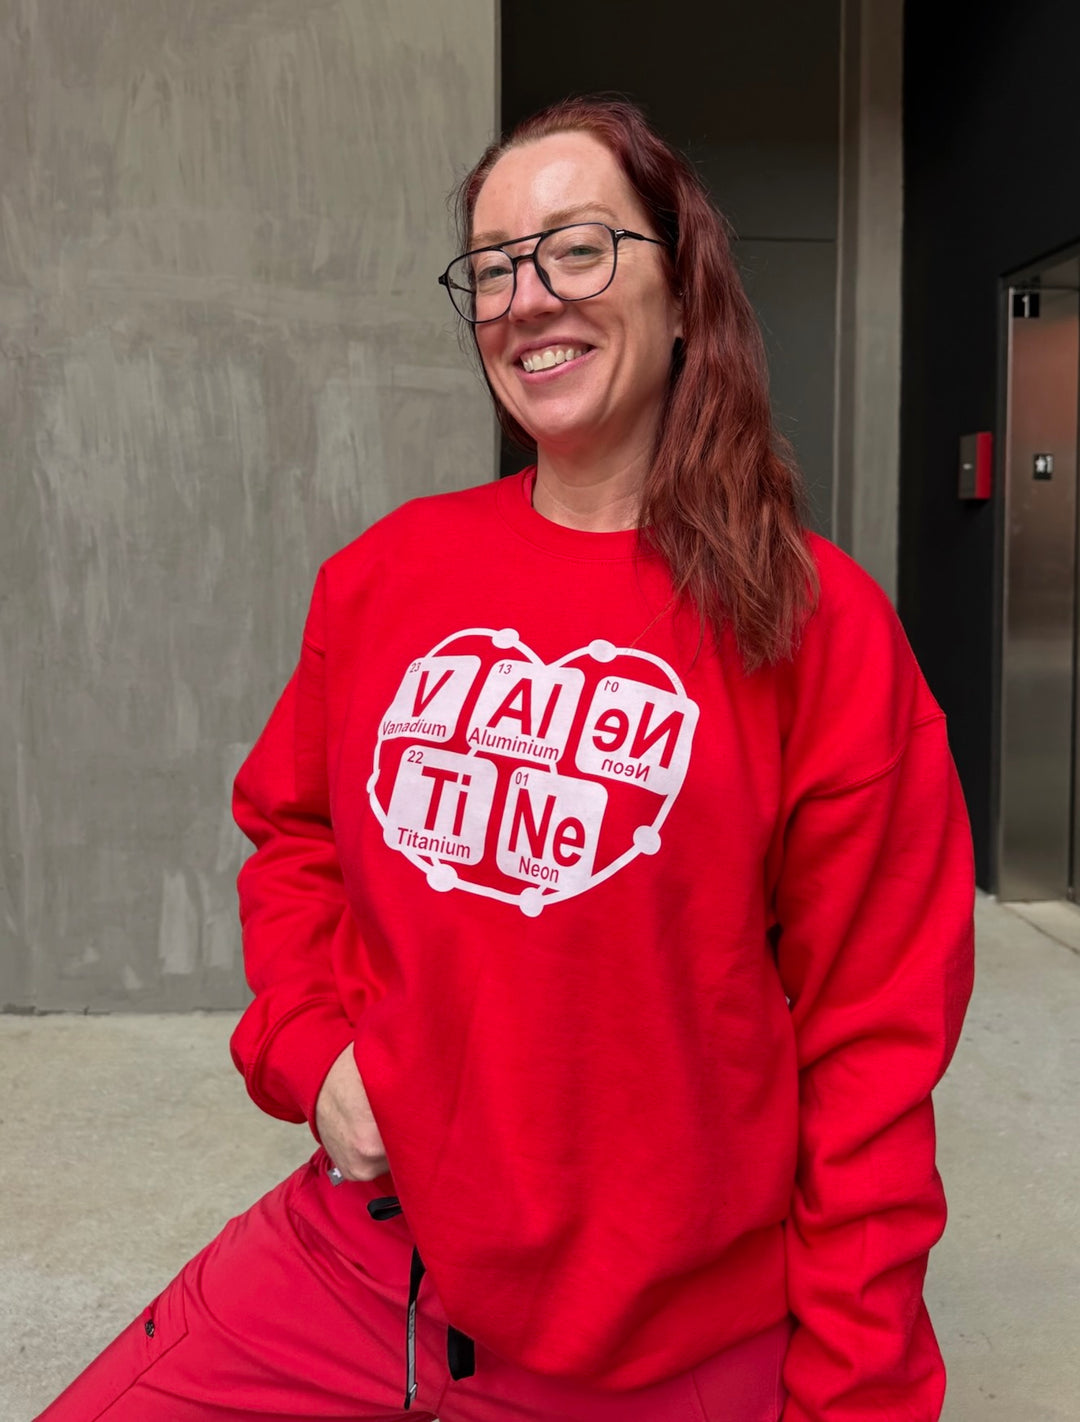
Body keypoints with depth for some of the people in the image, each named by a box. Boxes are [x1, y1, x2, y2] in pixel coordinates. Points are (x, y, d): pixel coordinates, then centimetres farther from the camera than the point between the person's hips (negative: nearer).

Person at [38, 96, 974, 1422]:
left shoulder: (818, 625, -11)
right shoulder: (385, 571, -1)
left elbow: (872, 1036, -8)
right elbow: (289, 827, 14)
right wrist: (307, 1043, -2)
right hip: (360, 1250, 3)